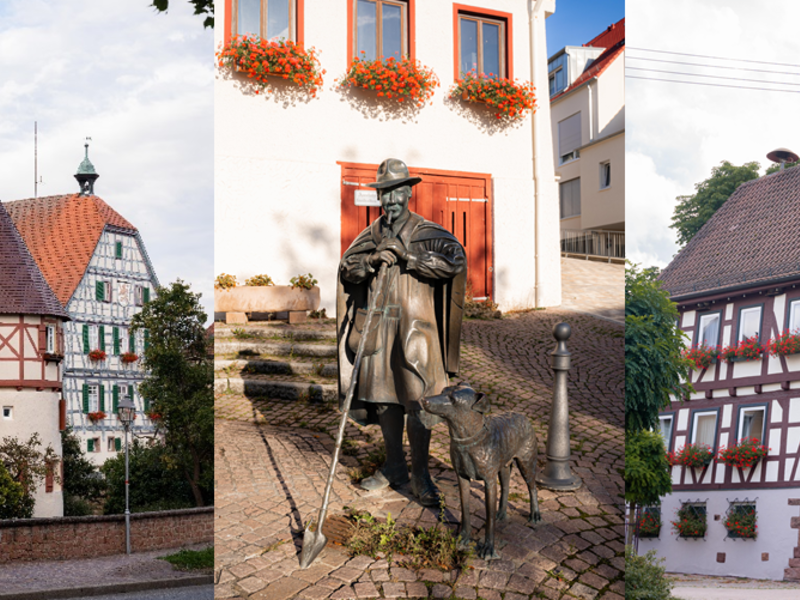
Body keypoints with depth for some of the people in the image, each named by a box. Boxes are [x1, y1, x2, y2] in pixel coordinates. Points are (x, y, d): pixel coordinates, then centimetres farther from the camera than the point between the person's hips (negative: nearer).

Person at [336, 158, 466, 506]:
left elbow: (455, 260, -16)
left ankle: (420, 475, 2)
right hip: (378, 325, 5)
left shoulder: (428, 233, 0)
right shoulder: (371, 235, 14)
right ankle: (394, 467, 24)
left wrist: (408, 256, -19)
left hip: (414, 327, -5)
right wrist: (372, 260, -15)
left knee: (417, 396, -7)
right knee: (384, 394, 11)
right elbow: (347, 267, 5)